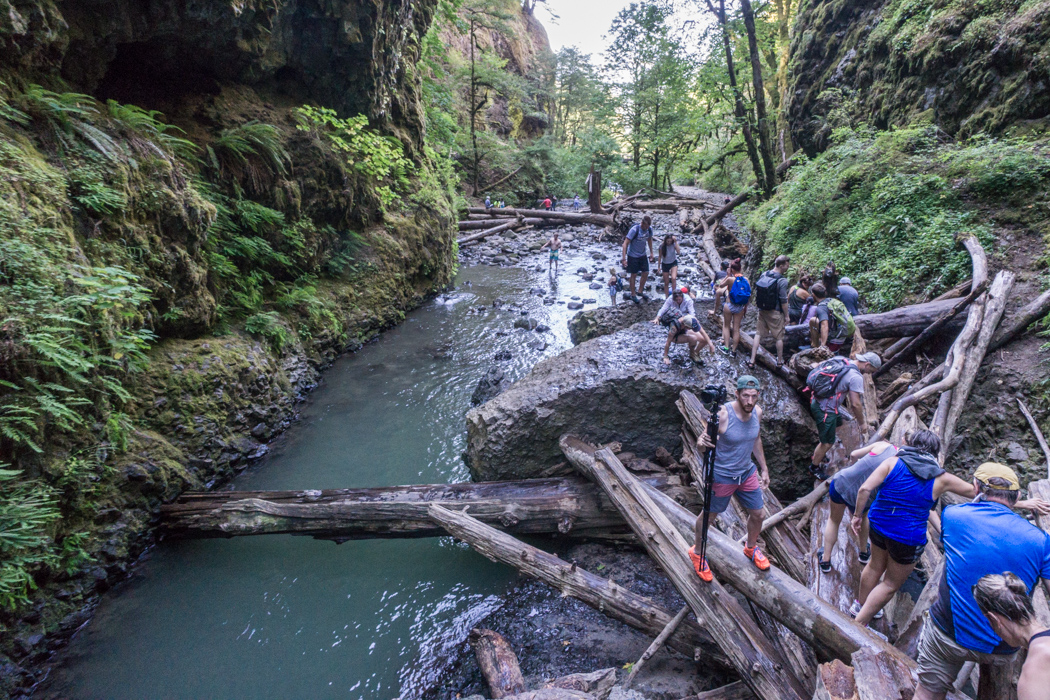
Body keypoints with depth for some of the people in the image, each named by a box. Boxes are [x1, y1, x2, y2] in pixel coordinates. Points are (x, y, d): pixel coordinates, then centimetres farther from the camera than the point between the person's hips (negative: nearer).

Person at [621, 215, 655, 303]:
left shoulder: (649, 229, -9)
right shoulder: (634, 230, -26)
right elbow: (625, 243, -25)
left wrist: (651, 253, 15)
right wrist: (624, 258, -30)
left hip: (643, 255, 6)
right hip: (633, 256, -6)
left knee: (646, 273, 7)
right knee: (634, 275, 3)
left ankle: (640, 291, 27)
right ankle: (633, 295, 18)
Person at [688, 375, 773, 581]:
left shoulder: (757, 412, -7)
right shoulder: (723, 415, -28)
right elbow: (704, 438, -23)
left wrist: (763, 468, 15)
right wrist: (703, 440, -47)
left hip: (747, 473, 6)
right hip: (722, 476, -6)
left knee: (757, 514, 19)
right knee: (709, 514, 12)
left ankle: (751, 548, 49)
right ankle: (697, 553, 37)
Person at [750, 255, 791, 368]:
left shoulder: (764, 275, -1)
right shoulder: (782, 280, -19)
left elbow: (757, 293, 8)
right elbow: (784, 301, -16)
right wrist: (786, 316, -6)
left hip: (762, 310, 5)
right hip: (775, 312, -5)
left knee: (758, 334, 12)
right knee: (779, 337, 12)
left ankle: (752, 360, 11)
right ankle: (779, 361, 26)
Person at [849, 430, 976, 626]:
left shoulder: (893, 462, -7)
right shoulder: (941, 479, -7)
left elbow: (865, 489, -15)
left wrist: (858, 515, -4)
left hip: (878, 525, 3)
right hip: (908, 539, -3)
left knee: (875, 566, 29)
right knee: (891, 584, 16)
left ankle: (859, 605, 46)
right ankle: (859, 624, 17)